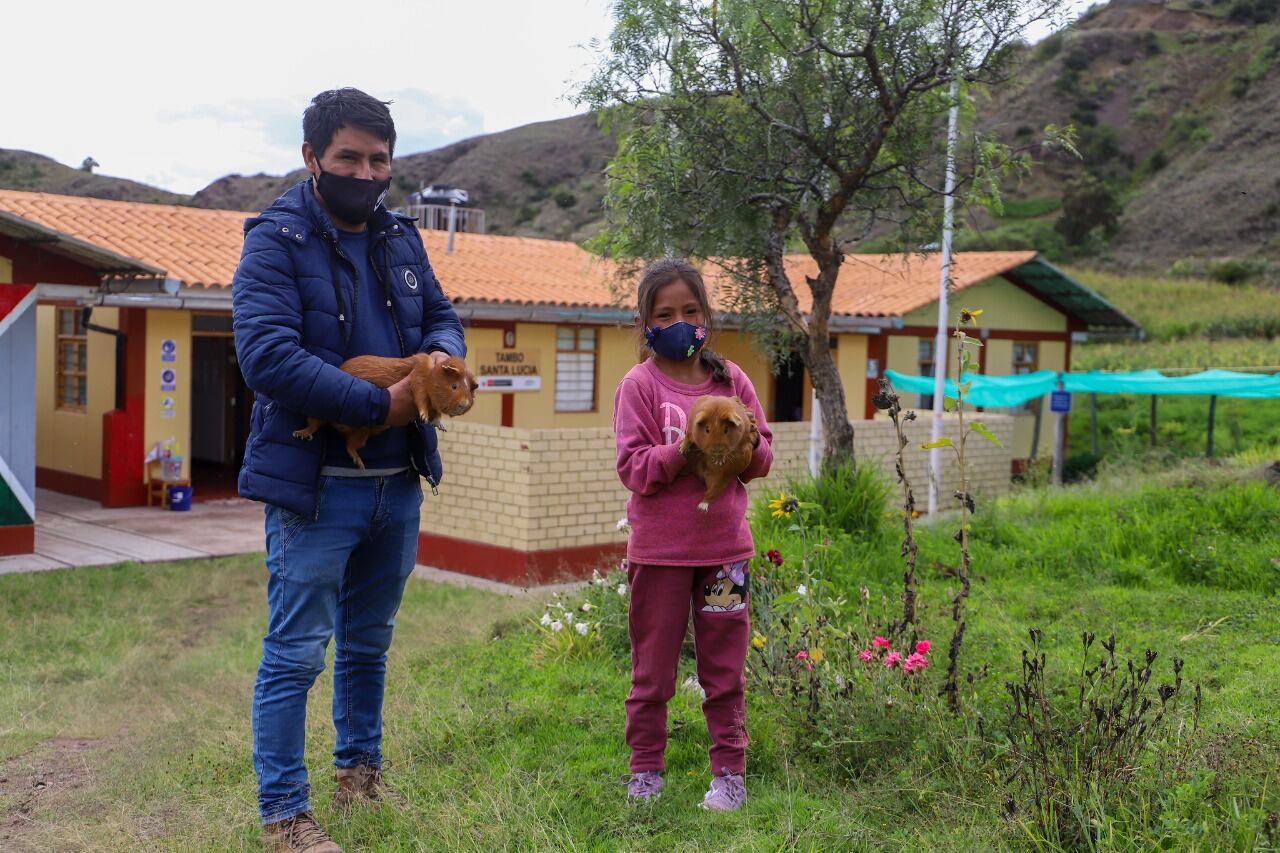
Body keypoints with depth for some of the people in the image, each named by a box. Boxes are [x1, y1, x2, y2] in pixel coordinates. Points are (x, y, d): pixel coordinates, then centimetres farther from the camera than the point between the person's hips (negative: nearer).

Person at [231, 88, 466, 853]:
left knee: (370, 640, 20)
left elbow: (441, 314, 18)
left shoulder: (400, 237, 9)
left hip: (397, 481, 7)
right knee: (297, 651, 0)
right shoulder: (276, 241, -12)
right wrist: (379, 404, -23)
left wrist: (443, 353, -7)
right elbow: (267, 355, -23)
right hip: (315, 485, -6)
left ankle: (361, 769, 38)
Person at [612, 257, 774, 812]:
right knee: (653, 668, 9)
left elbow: (763, 458, 8)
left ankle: (729, 772, 19)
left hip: (724, 547, 3)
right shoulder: (639, 385, -3)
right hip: (659, 549, -2)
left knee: (725, 668, 9)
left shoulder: (731, 380, 7)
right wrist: (681, 453, -25)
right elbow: (632, 467, -10)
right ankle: (645, 770, 22)